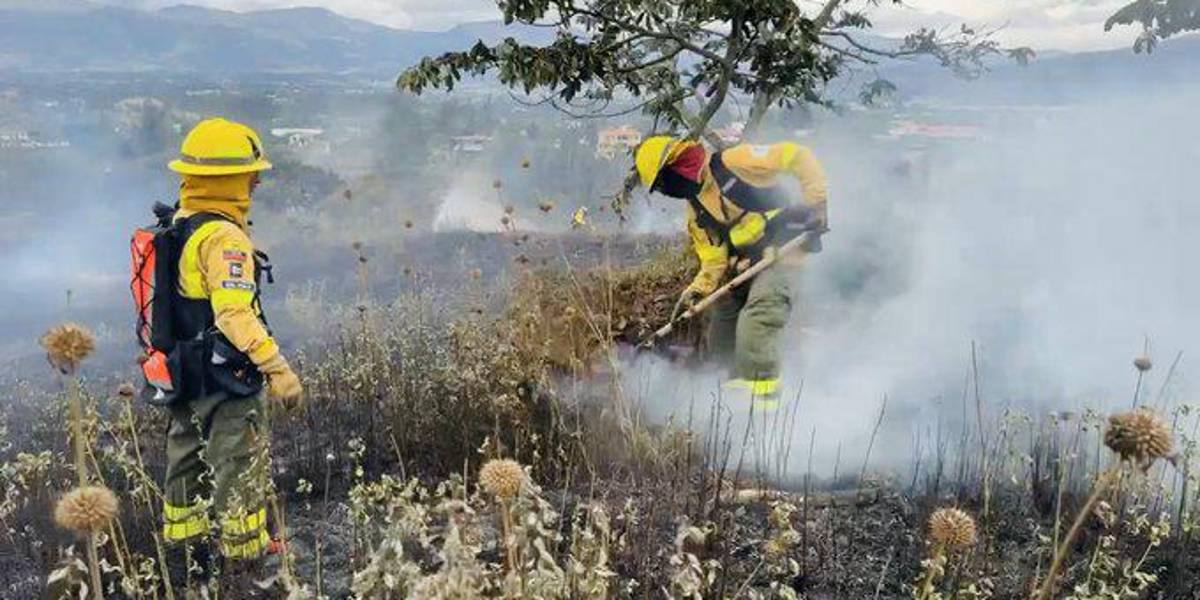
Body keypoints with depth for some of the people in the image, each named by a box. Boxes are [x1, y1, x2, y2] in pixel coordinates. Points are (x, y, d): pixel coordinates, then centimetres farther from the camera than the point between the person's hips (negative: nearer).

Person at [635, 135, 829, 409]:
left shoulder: (731, 163, -13)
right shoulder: (695, 210, 11)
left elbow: (798, 157, -14)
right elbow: (714, 257, 8)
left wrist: (816, 202, -21)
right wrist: (697, 290, -8)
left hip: (783, 245, -9)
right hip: (746, 262, 9)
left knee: (757, 317, -26)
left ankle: (760, 397, -25)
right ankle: (734, 391, 26)